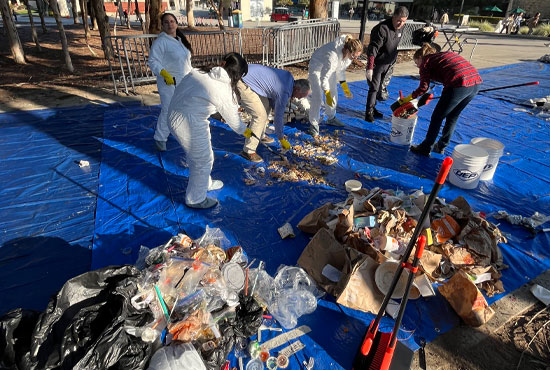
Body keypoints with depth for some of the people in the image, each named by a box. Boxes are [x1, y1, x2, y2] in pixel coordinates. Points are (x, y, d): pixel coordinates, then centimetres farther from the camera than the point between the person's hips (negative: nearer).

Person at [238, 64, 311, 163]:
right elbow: (278, 117, -12)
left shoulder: (288, 77, 6)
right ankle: (248, 151, -5)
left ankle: (260, 136, 35)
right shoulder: (284, 92, -20)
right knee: (260, 115, -12)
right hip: (243, 84, -10)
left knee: (266, 106, 20)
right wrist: (281, 139, -2)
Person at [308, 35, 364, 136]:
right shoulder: (332, 55, -42)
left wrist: (345, 87, 0)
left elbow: (341, 70, 0)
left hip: (330, 68, 8)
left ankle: (331, 118, 30)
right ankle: (313, 124, -4)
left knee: (333, 94, 11)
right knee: (317, 96, -14)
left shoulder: (349, 54, -18)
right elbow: (324, 77, -35)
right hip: (317, 67, -7)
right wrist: (327, 94, -34)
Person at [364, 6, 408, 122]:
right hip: (377, 64, -8)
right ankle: (369, 112, 4)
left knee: (378, 88, 16)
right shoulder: (382, 29, -24)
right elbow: (372, 49, -29)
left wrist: (393, 60, 21)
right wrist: (370, 68, -34)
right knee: (374, 88, -7)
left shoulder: (399, 28, 3)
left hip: (387, 64, 8)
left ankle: (372, 108, 29)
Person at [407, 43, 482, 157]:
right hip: (476, 82, 8)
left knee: (437, 117, 8)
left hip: (459, 85, -8)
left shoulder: (426, 61, 9)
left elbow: (423, 87, -1)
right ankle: (441, 147, 34)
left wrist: (408, 98, 11)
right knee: (452, 117, 22)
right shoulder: (444, 54, 30)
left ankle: (425, 148, 18)